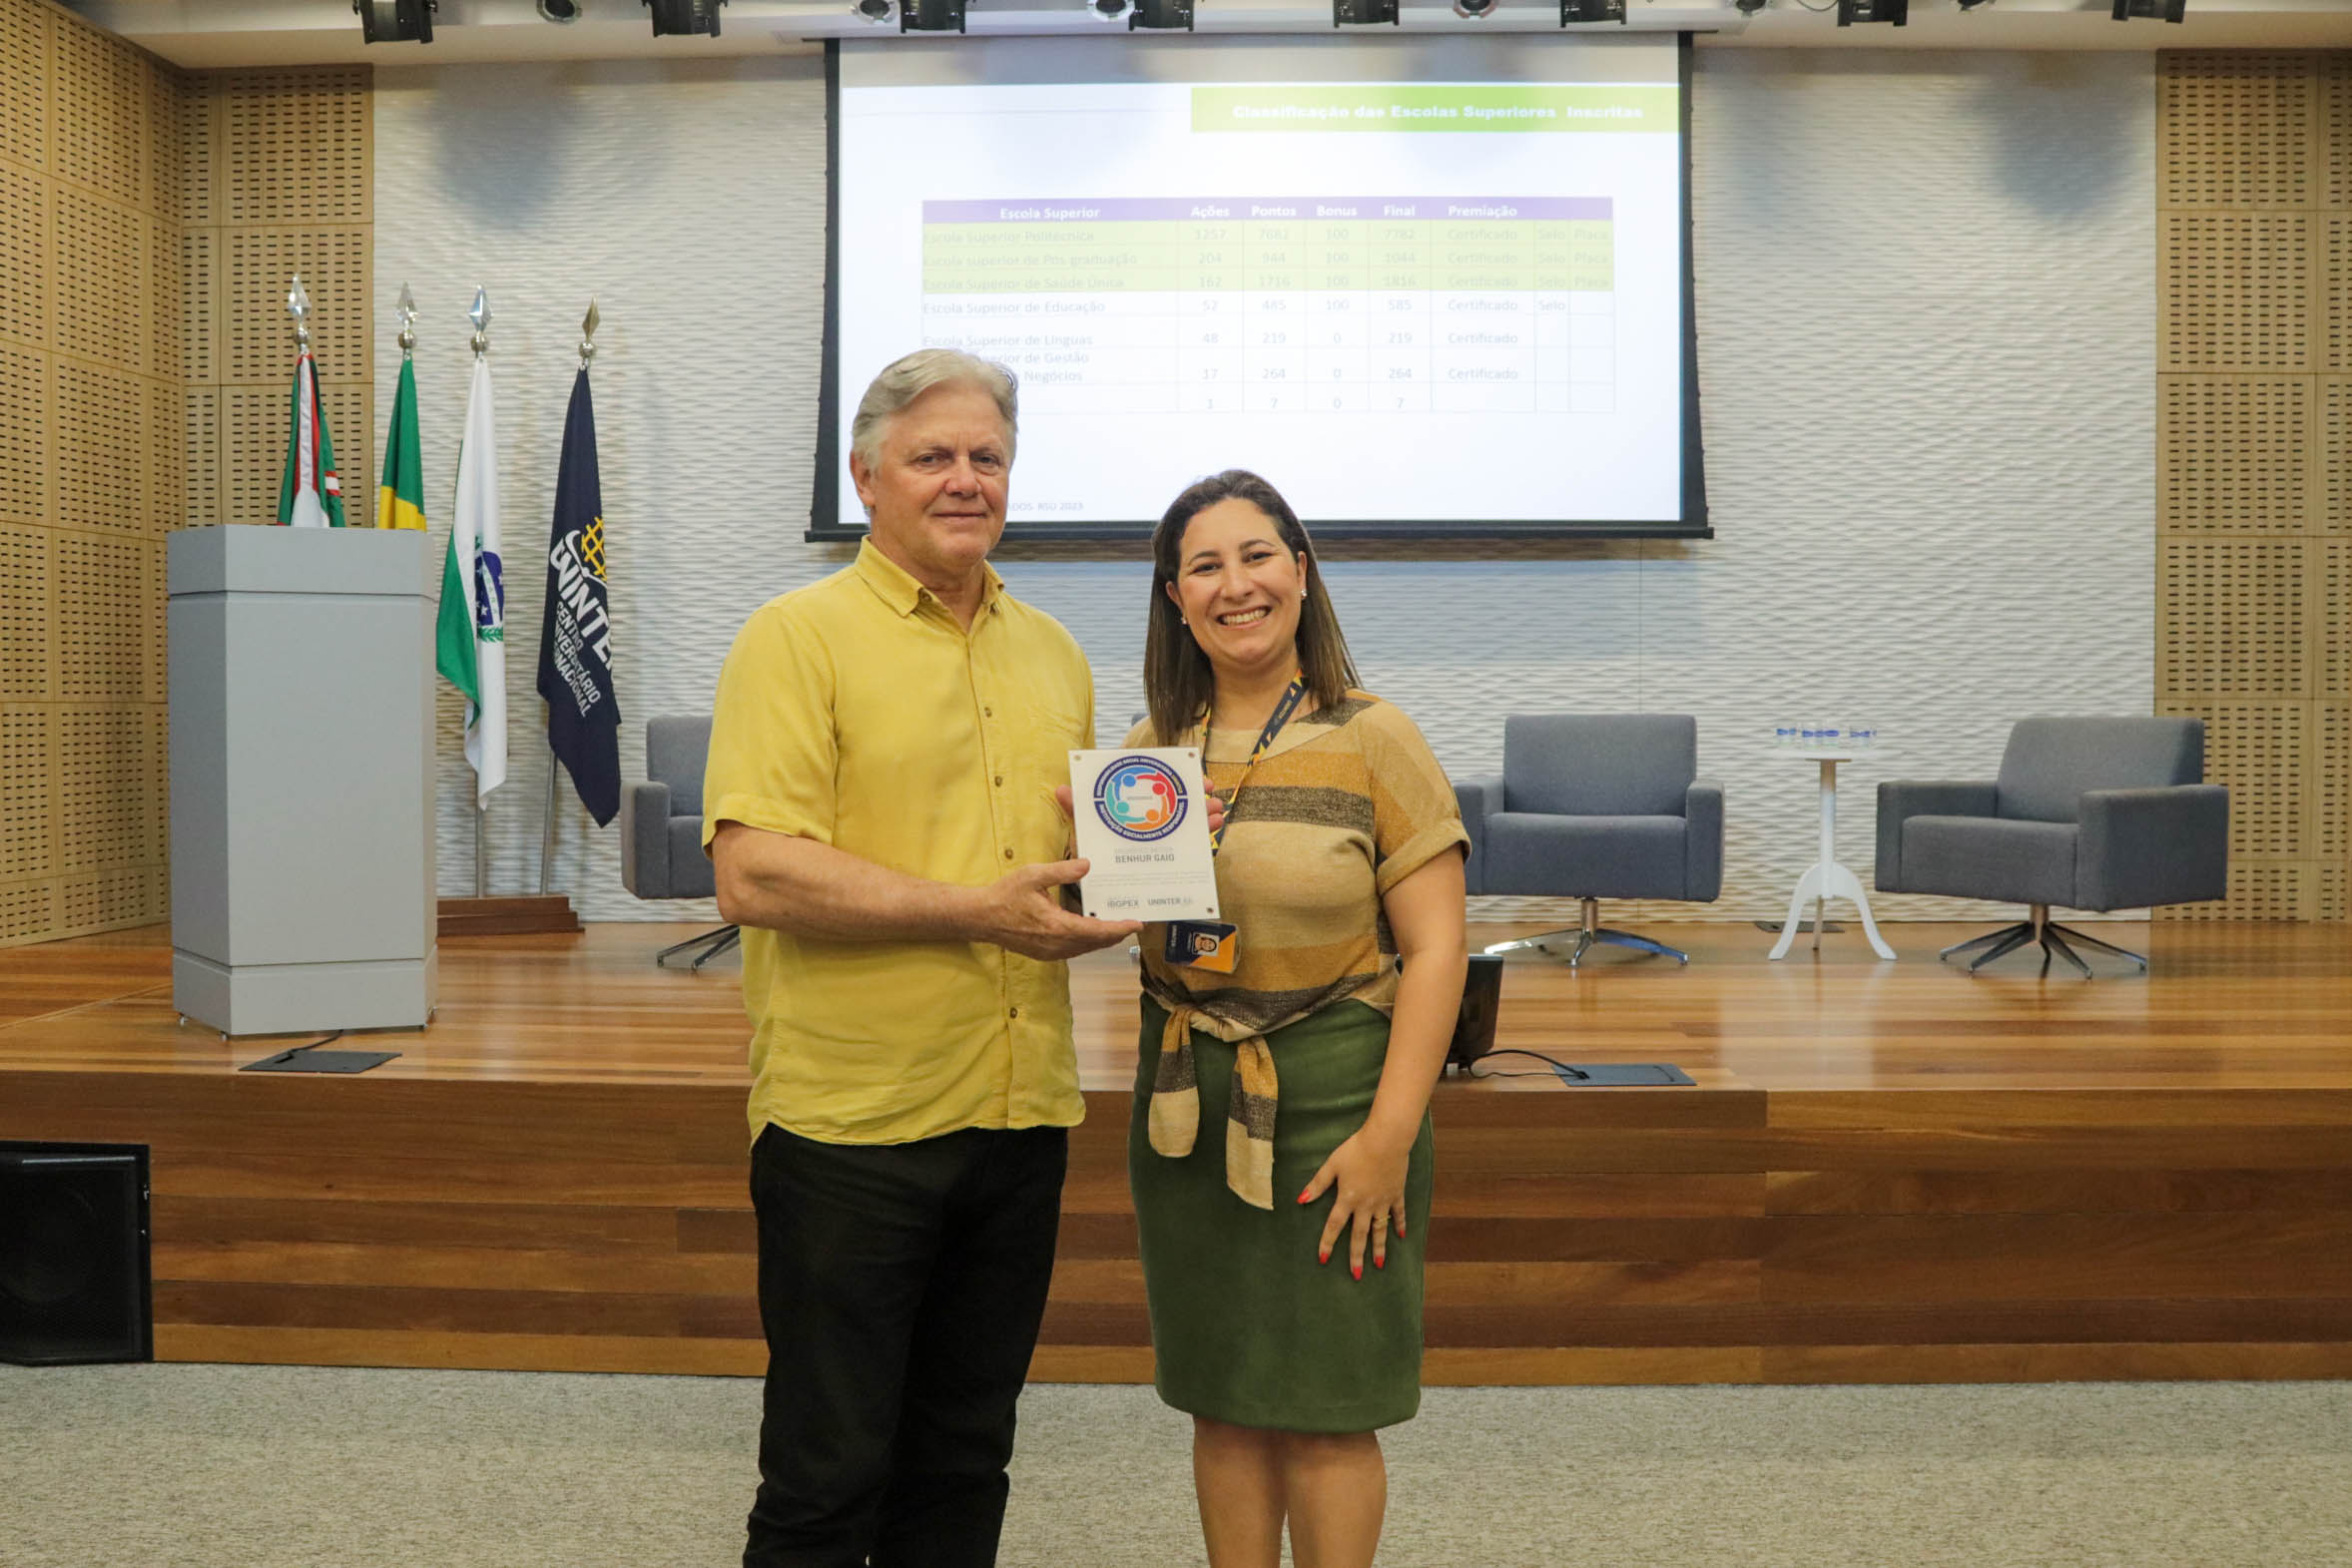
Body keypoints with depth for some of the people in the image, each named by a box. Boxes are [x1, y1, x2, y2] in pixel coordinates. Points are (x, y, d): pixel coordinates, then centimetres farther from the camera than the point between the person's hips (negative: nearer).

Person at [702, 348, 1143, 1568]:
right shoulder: (799, 636, -6)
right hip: (852, 1115, -6)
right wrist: (976, 910, -20)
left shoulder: (1053, 652, 14)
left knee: (963, 1466, 18)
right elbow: (753, 875, -17)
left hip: (1021, 1113, 6)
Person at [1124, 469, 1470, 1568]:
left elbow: (1435, 948, -9)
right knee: (1222, 1402, 13)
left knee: (1325, 1415, 5)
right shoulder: (1151, 749, 7)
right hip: (1186, 1107, 4)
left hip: (1332, 1102, -4)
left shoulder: (1372, 740, -5)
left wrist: (1389, 1134, -15)